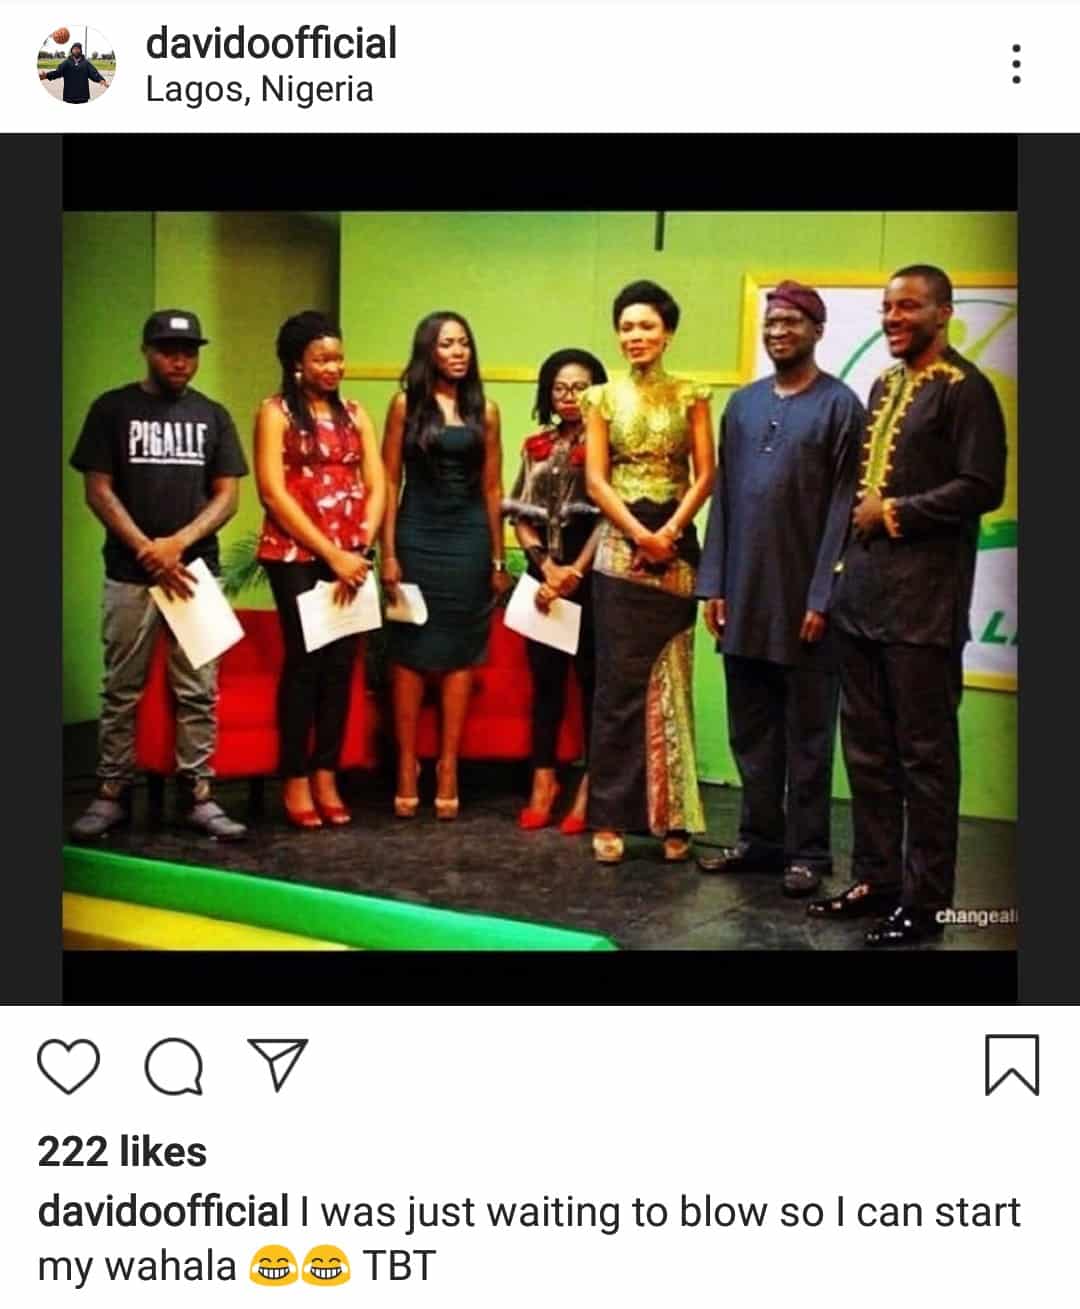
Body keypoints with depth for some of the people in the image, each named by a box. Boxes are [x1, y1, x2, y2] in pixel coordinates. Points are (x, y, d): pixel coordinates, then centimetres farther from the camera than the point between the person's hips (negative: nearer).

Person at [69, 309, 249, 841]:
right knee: (121, 691, 3)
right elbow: (98, 489, -1)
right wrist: (147, 550, -11)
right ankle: (112, 794, 11)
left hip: (196, 570, 2)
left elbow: (227, 495, 5)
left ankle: (198, 796, 8)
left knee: (198, 692, 2)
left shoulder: (212, 415, 10)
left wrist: (177, 543, -11)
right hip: (129, 574, -2)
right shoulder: (112, 409, 4)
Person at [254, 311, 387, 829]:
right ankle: (295, 780, 6)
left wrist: (360, 549, -7)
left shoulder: (355, 414, 14)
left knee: (341, 662, 3)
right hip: (295, 555, -4)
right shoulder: (276, 412, -1)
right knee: (304, 660, -3)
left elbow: (376, 485, 8)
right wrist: (330, 554, -14)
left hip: (350, 558, 4)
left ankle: (326, 776, 11)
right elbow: (273, 493, -9)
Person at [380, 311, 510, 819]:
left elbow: (492, 488, 9)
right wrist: (388, 553, -7)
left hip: (469, 539, 2)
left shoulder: (484, 410, 7)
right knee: (410, 650, 1)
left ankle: (449, 768, 10)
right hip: (417, 536, -1)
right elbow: (390, 481, 0)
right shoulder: (405, 404, 2)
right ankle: (407, 766, 8)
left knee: (460, 653, 4)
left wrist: (498, 559, 7)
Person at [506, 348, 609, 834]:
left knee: (592, 678, -1)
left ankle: (590, 788, 4)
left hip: (591, 575, -4)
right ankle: (543, 781, 13)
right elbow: (522, 517, 8)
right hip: (544, 577, 5)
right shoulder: (536, 447, 12)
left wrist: (576, 571, -15)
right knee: (545, 677, 7)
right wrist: (546, 566, -5)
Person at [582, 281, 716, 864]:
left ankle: (671, 818, 8)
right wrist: (640, 533, -11)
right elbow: (595, 479, 0)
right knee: (618, 683, -2)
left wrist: (670, 531, -13)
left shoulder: (690, 396, 7)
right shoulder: (603, 397, 8)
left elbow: (705, 475, 0)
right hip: (620, 547, 0)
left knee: (670, 684, 2)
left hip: (676, 547, 0)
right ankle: (611, 817, 2)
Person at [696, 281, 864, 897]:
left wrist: (823, 595, -14)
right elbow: (723, 495, 11)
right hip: (744, 595, 5)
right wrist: (714, 583, 5)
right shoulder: (743, 403, 13)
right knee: (751, 727, 11)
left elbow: (844, 505, -8)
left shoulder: (840, 405, -3)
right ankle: (760, 839, 22)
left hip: (803, 596, -5)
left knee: (807, 732, 4)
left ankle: (808, 851, 12)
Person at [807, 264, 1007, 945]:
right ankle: (877, 878, 24)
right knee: (867, 748, 12)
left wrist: (894, 514, -12)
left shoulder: (964, 388, -7)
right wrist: (855, 516, 8)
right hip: (863, 590, 8)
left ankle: (926, 900, 8)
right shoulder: (884, 385, 18)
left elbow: (982, 488, -16)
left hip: (923, 600, -8)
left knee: (924, 752, -1)